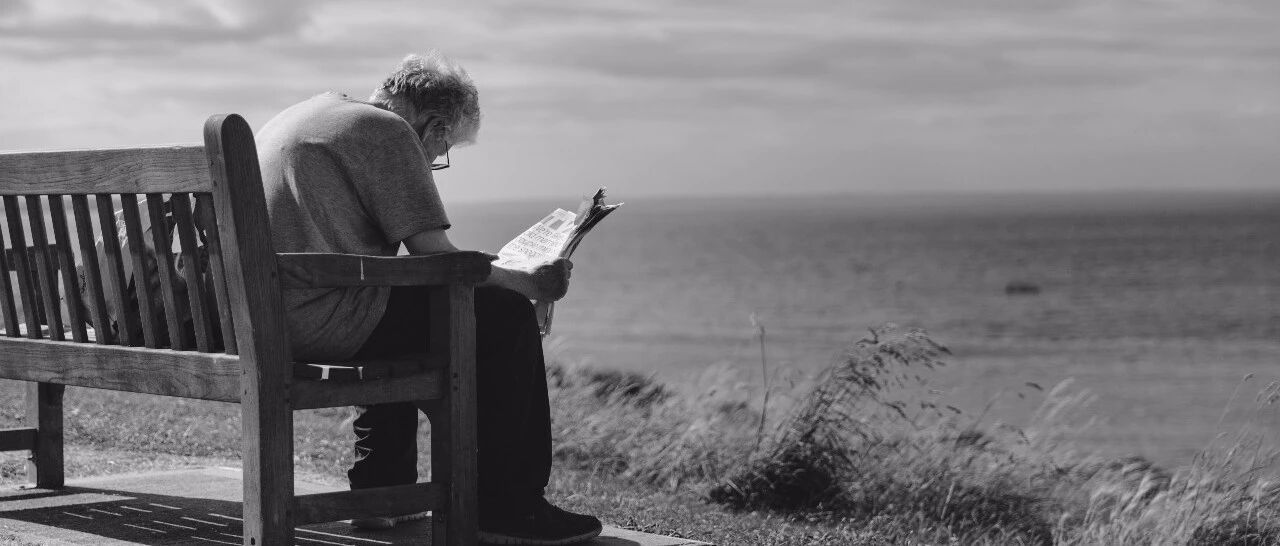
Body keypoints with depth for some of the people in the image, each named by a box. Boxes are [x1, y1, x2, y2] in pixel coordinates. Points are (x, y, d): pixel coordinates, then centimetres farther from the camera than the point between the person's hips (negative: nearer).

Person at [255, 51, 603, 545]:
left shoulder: (304, 115, 23)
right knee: (505, 317, 1)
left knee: (405, 306, 35)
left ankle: (381, 492, 32)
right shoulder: (388, 131, -6)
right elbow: (437, 259, -10)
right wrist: (532, 284, 4)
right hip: (320, 317, -10)